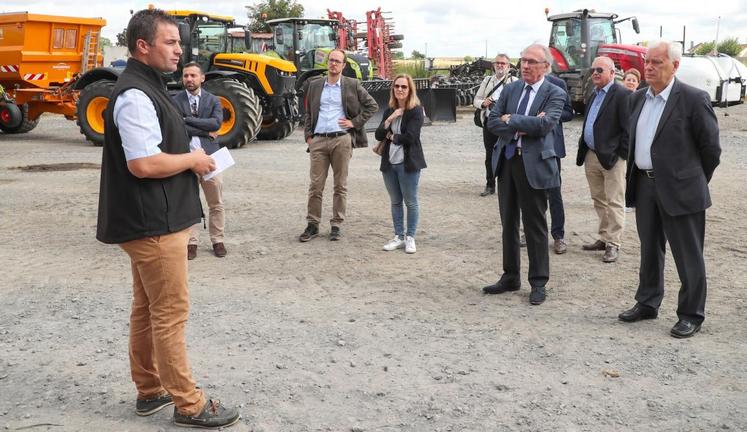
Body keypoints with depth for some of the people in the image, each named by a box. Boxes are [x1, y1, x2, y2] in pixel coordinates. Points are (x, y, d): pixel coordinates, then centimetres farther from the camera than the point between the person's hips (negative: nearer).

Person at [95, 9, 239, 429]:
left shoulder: (149, 86, 14)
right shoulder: (135, 95, -19)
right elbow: (143, 163, -27)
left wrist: (191, 157, 9)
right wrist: (193, 160, -14)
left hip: (153, 220, 11)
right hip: (154, 223, -11)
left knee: (148, 308, 17)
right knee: (171, 313, -2)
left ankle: (150, 390, 29)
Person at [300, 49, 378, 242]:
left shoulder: (352, 85, 5)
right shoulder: (315, 85, 13)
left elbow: (372, 106, 7)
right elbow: (308, 113, 19)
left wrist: (355, 122, -1)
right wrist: (308, 136, 7)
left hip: (341, 140, -2)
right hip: (318, 140, 2)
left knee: (340, 185, 3)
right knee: (315, 185, 1)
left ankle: (336, 225, 11)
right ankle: (313, 225, 8)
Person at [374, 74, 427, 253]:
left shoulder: (416, 111, -8)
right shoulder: (389, 111, 11)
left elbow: (409, 137, -18)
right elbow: (378, 135, 2)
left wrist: (391, 136, -4)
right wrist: (389, 119, -12)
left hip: (408, 163, -6)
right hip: (389, 163, 6)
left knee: (411, 202, 3)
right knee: (395, 202, 12)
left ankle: (410, 237, 13)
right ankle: (399, 236, 21)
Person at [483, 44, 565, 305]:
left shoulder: (554, 94, -4)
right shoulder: (510, 89, 10)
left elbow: (545, 123, -20)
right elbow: (492, 121, 2)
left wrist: (511, 120, -10)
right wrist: (521, 126, -13)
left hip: (534, 163, -5)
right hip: (506, 160, 5)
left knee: (535, 225, 3)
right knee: (508, 222, 13)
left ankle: (538, 283, 14)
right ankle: (510, 277, 25)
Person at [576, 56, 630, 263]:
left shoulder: (622, 95, -11)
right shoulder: (594, 95, 16)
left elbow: (627, 128, -14)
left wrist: (622, 154, -15)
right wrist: (583, 148, 12)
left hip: (612, 157, -9)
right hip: (592, 156, 9)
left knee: (614, 203, -3)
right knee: (599, 200, 15)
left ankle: (613, 244, 2)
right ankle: (604, 238, 25)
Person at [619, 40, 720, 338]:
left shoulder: (693, 99, -12)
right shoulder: (638, 98, 8)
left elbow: (710, 147, -6)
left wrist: (696, 182, 2)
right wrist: (635, 176, 15)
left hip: (679, 189, -6)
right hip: (644, 185, 7)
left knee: (688, 256, 3)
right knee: (649, 250, 18)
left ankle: (691, 314, 15)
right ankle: (647, 303, 31)